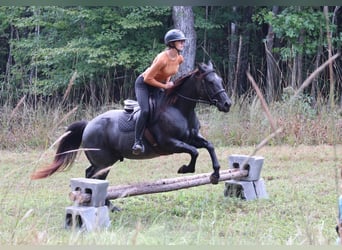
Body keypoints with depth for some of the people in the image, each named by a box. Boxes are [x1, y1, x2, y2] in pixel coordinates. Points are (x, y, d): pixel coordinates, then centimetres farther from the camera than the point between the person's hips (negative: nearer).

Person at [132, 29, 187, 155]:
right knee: (145, 111, -27)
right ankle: (138, 142, -22)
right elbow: (148, 78, -28)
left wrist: (168, 82, -1)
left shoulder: (179, 59, -8)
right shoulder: (162, 58, -32)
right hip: (143, 84, -8)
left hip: (160, 84, 8)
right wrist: (164, 86, -23)